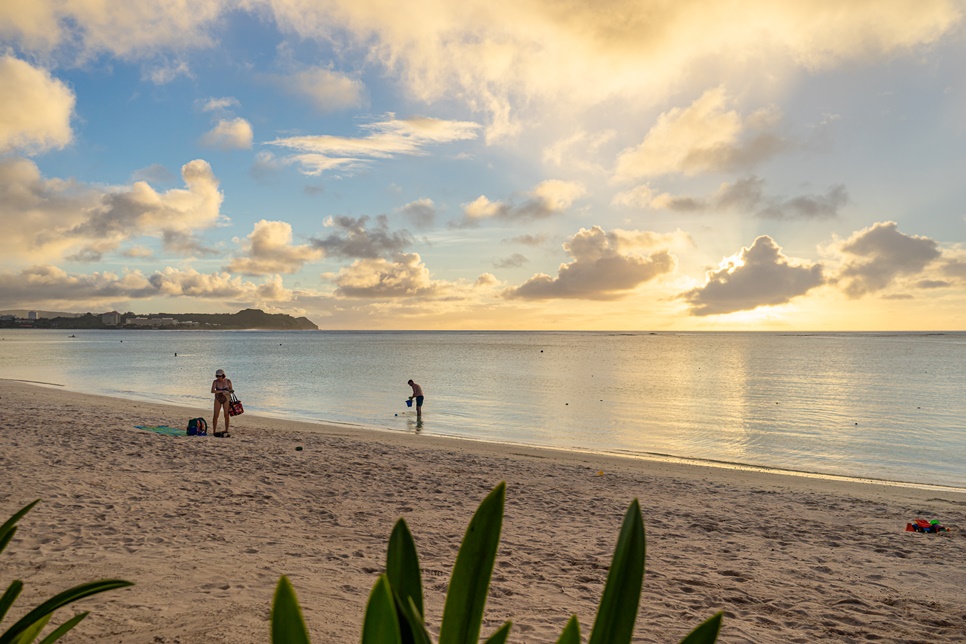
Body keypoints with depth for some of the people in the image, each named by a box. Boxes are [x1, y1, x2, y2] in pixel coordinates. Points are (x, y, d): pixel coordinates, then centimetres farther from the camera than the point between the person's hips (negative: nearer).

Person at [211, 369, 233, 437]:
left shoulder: (228, 381, -8)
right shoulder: (215, 382, -11)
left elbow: (231, 390, 2)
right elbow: (212, 391, -23)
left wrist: (231, 391, -22)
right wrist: (222, 391, -33)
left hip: (226, 400, 0)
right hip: (218, 400, 0)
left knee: (227, 415, -3)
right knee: (216, 416, -5)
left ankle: (226, 431, 4)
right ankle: (214, 431, 4)